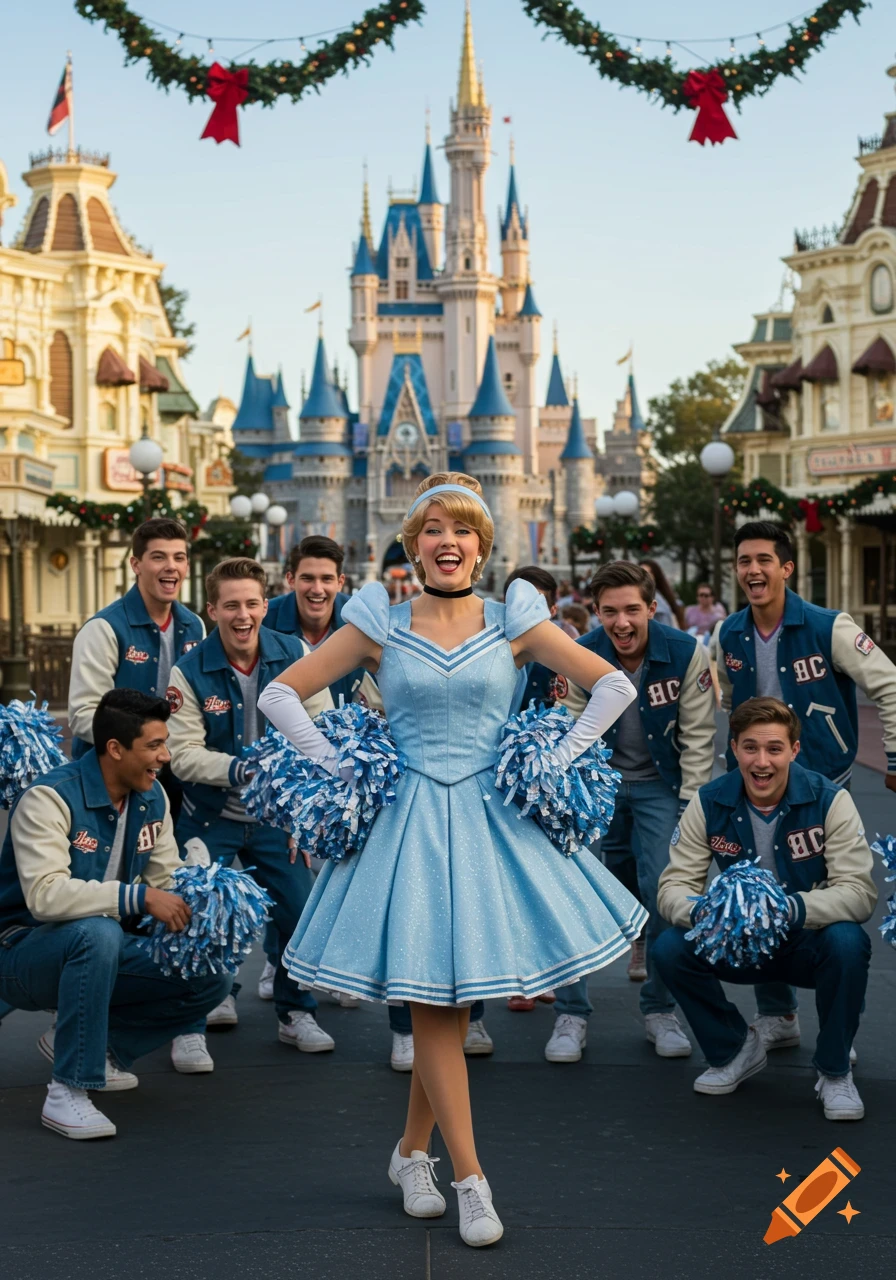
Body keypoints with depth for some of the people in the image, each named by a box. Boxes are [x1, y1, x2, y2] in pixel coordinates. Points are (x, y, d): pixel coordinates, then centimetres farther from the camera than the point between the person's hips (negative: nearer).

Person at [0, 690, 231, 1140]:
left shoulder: (152, 798, 1)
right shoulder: (50, 798, -22)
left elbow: (166, 880, 3)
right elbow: (45, 894, -35)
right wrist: (139, 898, -39)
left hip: (98, 951, 7)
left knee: (210, 979, -7)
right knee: (98, 933, -39)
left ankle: (85, 1042, 7)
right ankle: (66, 1094, -29)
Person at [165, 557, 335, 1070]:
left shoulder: (295, 656, -8)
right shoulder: (189, 672, -13)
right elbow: (183, 753, -17)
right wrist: (236, 769, -34)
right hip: (210, 817, -2)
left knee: (300, 910, 2)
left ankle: (297, 1013, 23)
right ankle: (191, 1024, 10)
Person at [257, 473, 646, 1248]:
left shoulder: (514, 623, 4)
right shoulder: (379, 626, 3)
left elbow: (614, 685, 7)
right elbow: (281, 695, 7)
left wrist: (561, 758, 0)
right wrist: (335, 766, -1)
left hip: (492, 817, 1)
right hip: (410, 819, -1)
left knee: (452, 997, 5)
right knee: (433, 1001, -3)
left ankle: (412, 1152, 25)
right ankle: (470, 1181, 4)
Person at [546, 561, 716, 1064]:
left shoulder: (686, 654, -14)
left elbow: (698, 735, -7)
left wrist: (691, 807, -10)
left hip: (660, 787, -1)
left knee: (666, 894, -9)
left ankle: (661, 1010, 10)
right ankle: (572, 1014, 5)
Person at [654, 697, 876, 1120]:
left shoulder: (829, 800, -16)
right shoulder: (709, 803, -9)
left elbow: (859, 891, -25)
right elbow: (674, 885, -13)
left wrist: (791, 908, -43)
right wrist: (700, 911, -38)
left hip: (808, 945, -2)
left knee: (848, 943, -35)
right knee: (670, 949, -23)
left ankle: (834, 1070, -8)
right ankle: (735, 1048, 6)